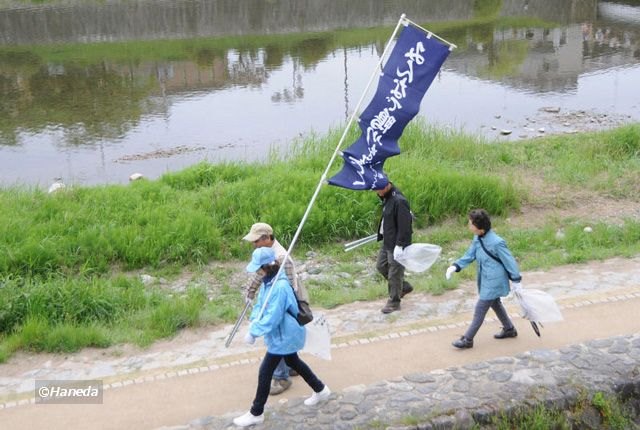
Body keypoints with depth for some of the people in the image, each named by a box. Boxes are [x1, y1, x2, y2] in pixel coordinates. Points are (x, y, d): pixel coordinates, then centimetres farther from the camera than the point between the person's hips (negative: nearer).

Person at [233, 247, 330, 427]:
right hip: (286, 334, 10)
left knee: (265, 372, 0)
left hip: (283, 336, -10)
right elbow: (260, 304, 3)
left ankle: (256, 413, 14)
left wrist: (254, 332, -23)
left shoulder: (280, 287, -32)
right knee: (293, 362, 26)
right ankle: (321, 390, 43)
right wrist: (253, 324, -11)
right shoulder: (268, 281, -2)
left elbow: (272, 318, -31)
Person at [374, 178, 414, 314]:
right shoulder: (387, 198, 5)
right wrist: (382, 234, 18)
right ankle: (404, 286, 35)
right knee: (381, 266, 20)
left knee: (394, 273, 2)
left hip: (396, 244, -10)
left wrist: (399, 245, -24)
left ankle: (394, 302, 17)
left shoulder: (399, 201, -25)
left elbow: (404, 226, -25)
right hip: (387, 242, 10)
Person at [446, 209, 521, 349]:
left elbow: (509, 261, -17)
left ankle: (467, 340, 9)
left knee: (480, 310, -2)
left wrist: (516, 280, -8)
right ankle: (509, 329, 45)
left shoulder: (496, 243, -27)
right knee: (495, 304, 25)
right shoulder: (477, 239, -3)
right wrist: (455, 266, -10)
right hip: (485, 280, 9)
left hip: (493, 282, -9)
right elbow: (470, 255, 4)